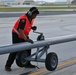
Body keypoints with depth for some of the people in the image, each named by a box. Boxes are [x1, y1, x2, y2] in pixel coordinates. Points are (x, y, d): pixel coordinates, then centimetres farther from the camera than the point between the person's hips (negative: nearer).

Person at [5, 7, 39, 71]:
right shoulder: (23, 19, -30)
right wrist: (26, 39, -37)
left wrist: (32, 27, -8)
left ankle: (27, 64, 18)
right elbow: (20, 31, -34)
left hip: (24, 34, 8)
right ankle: (8, 66, 1)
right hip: (17, 35, -8)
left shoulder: (31, 18, -3)